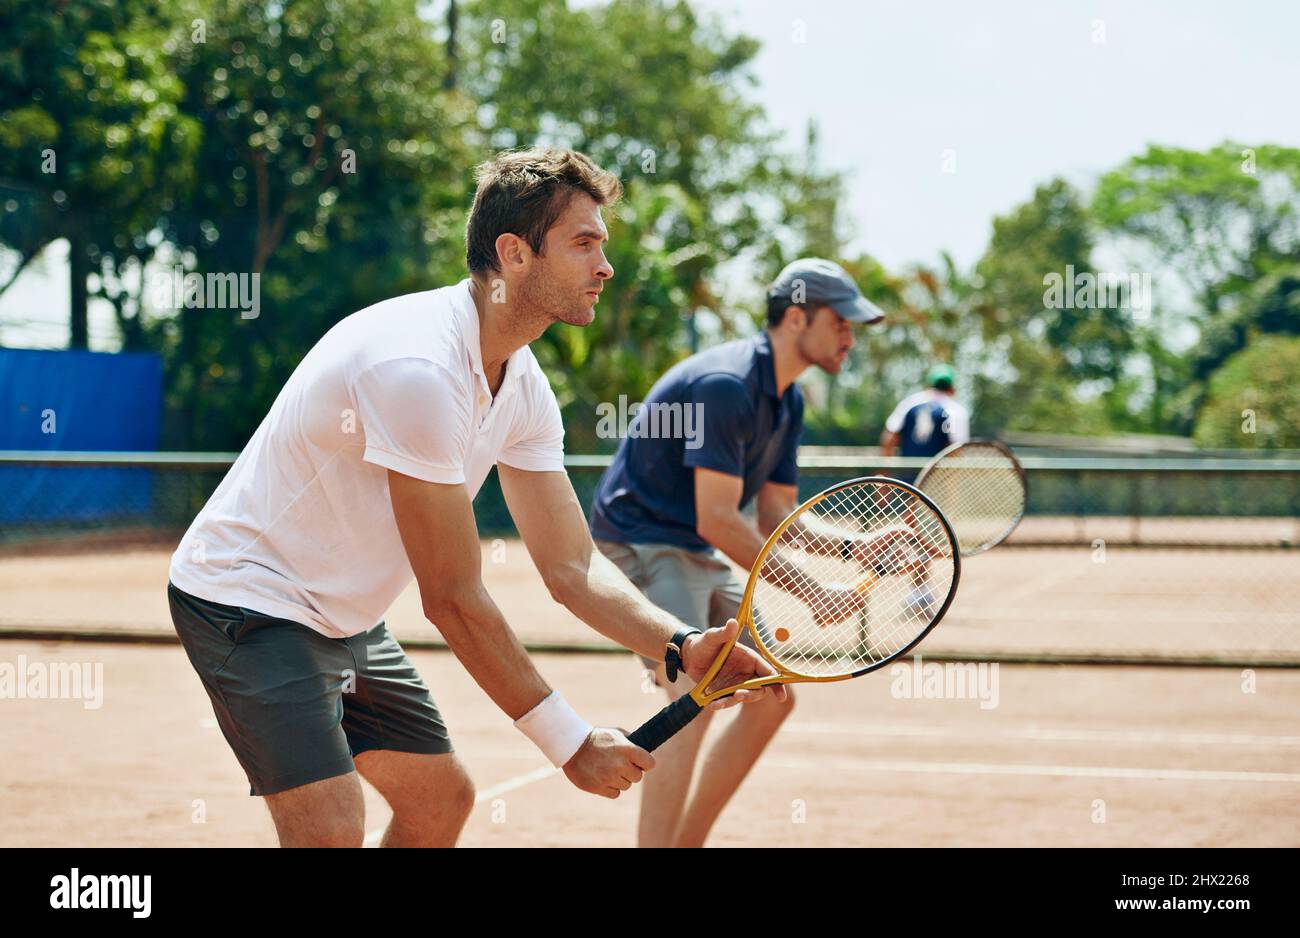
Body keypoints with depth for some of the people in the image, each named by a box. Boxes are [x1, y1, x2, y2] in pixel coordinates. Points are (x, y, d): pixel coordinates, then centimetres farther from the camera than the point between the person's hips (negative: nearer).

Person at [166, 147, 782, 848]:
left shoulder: (523, 386, 0)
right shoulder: (420, 368, -30)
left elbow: (571, 565, 0)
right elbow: (452, 599, -27)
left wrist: (681, 648, -18)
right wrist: (569, 742, -21)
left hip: (344, 619, 10)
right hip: (248, 599, -10)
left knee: (442, 797, 13)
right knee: (332, 831, -21)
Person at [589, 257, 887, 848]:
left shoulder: (788, 401, 8)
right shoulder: (724, 385, -23)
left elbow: (776, 516, 10)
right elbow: (716, 520, -27)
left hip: (702, 557, 10)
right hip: (641, 546, -10)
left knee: (774, 696, 8)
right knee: (696, 696, -25)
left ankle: (687, 841, 16)